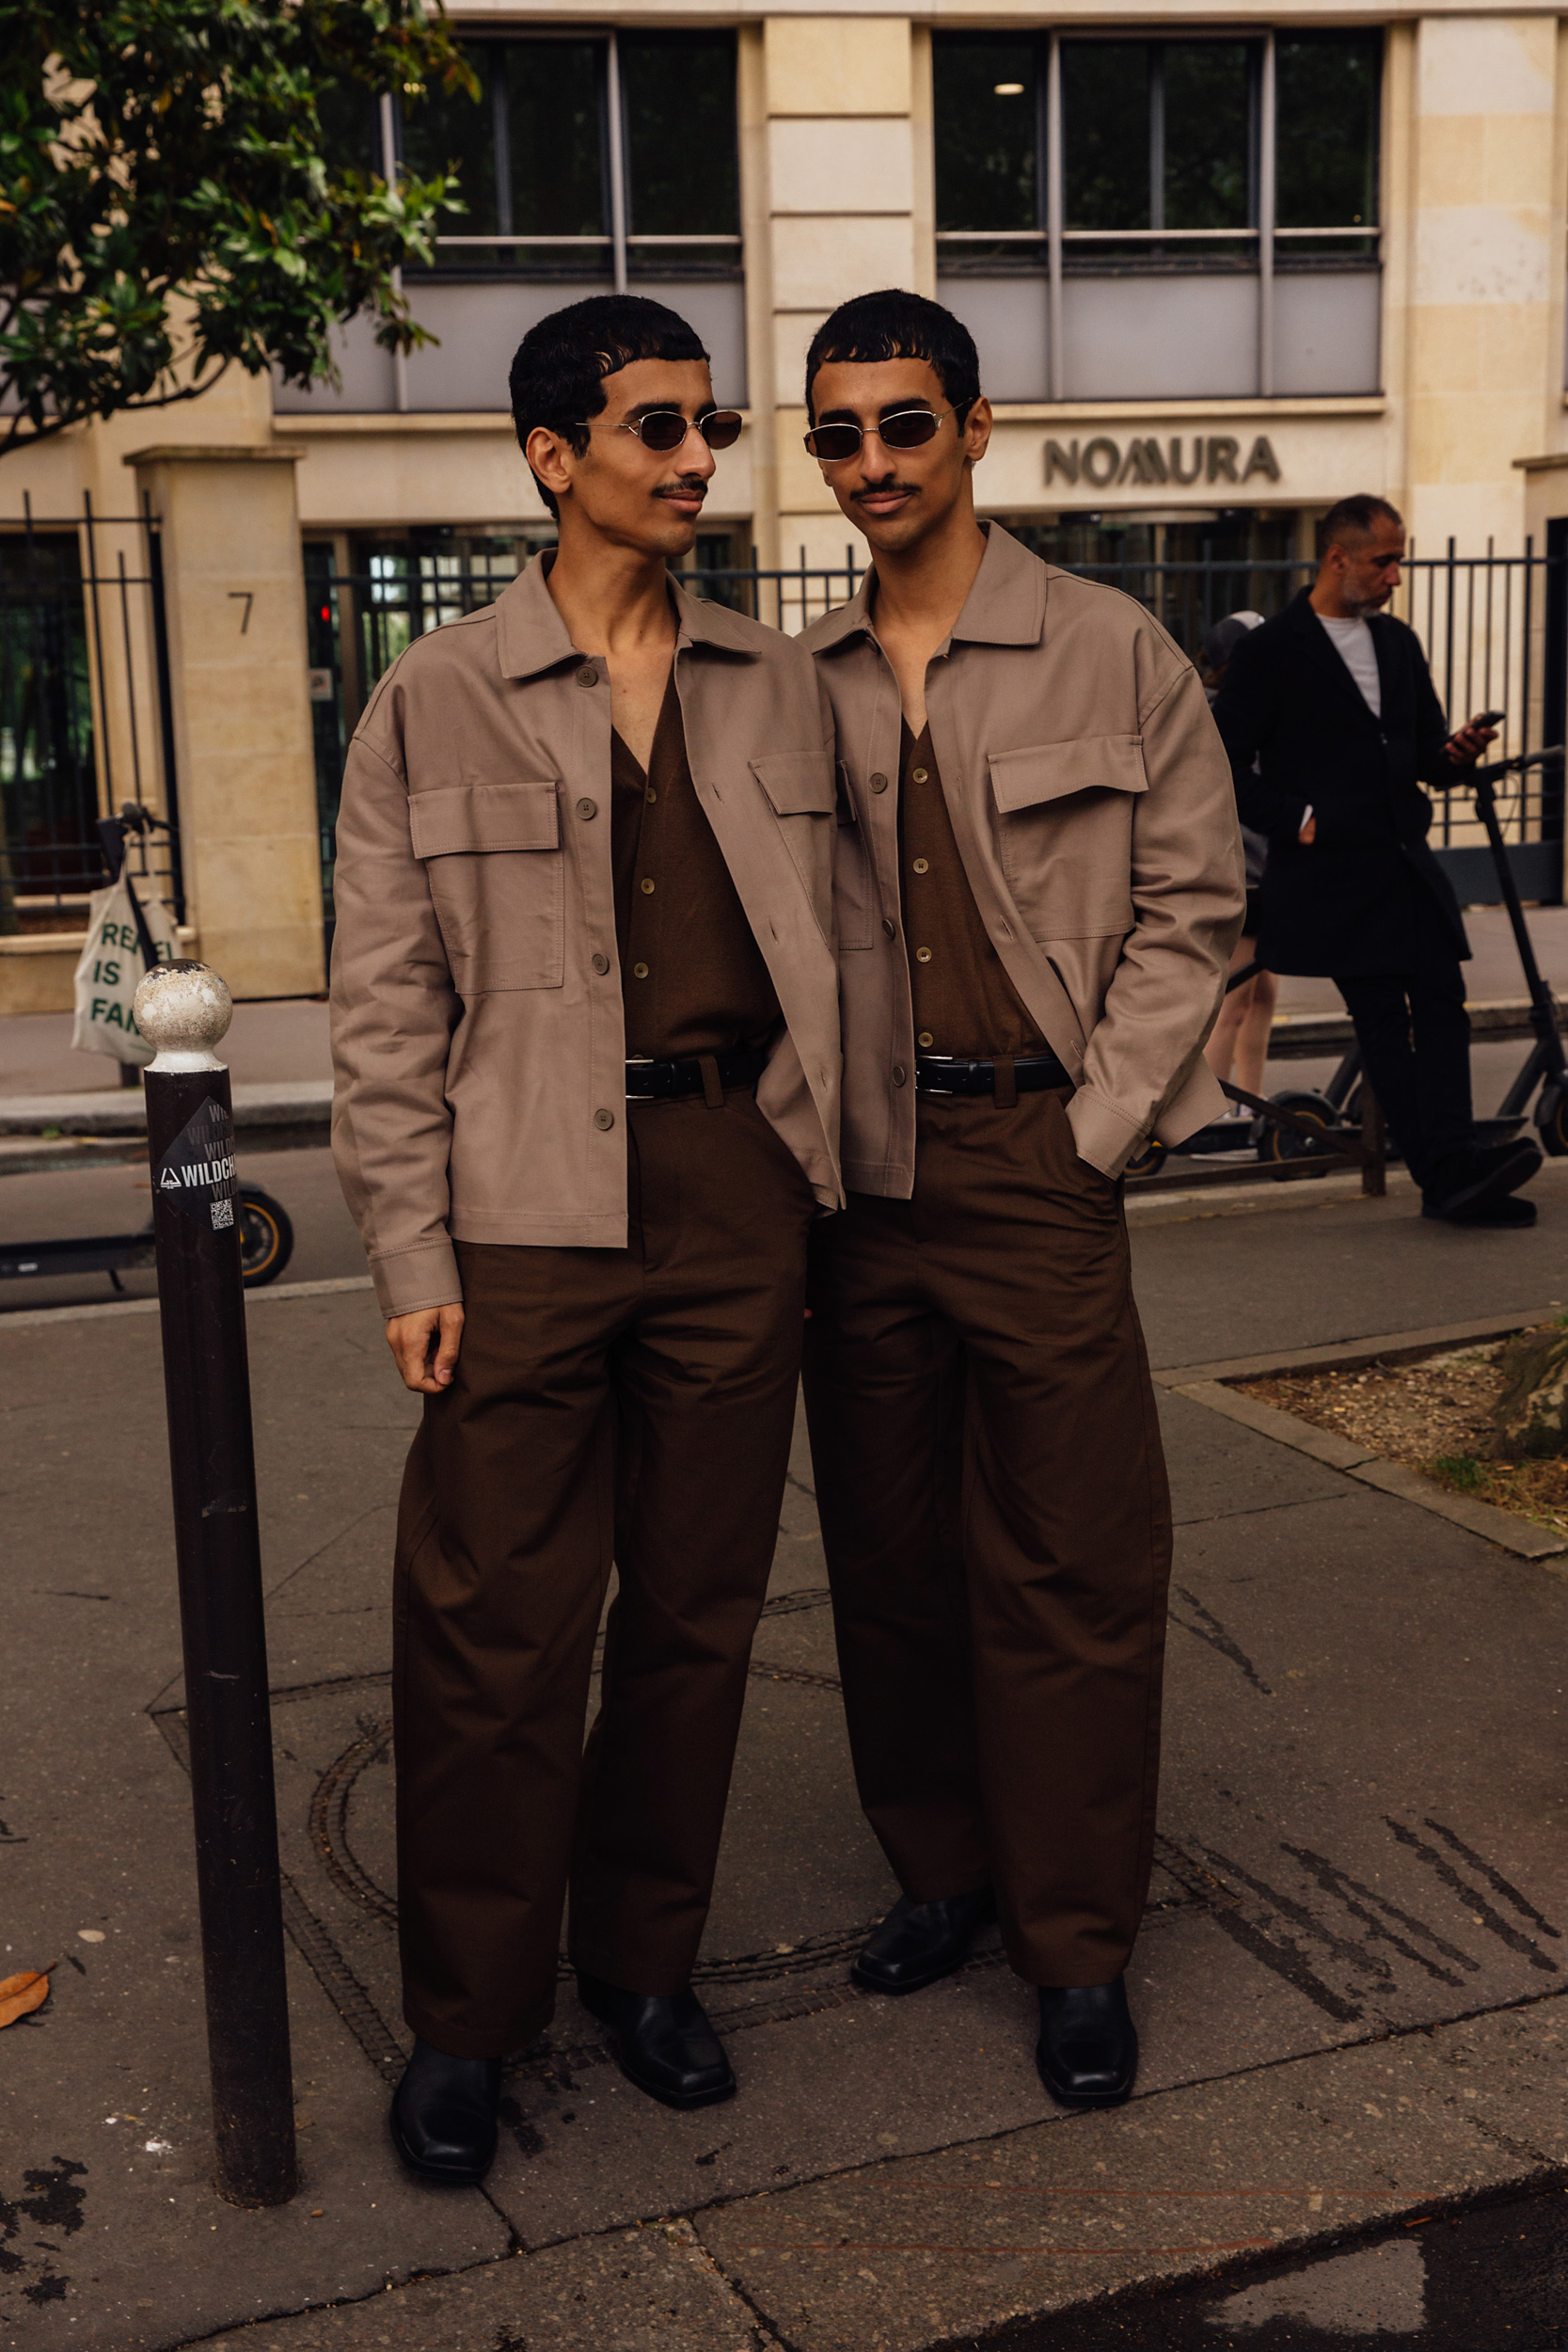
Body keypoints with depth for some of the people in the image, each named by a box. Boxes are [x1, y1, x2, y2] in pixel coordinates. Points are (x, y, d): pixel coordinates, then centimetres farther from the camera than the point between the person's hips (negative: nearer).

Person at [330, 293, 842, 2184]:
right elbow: (386, 1004, -1)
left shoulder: (775, 685, 10)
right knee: (498, 1624, 1)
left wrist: (817, 1179, 9)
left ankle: (647, 1962, 30)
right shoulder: (435, 700, 0)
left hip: (735, 1179, 3)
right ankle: (466, 2021, 19)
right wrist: (411, 1259, -6)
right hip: (528, 1201, -3)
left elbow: (819, 945, 14)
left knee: (699, 1602, 11)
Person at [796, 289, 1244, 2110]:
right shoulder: (794, 687, 8)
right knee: (887, 1544, 11)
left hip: (1038, 1159, -3)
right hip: (855, 1176, 4)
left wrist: (1094, 1133, -7)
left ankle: (1078, 1943, 14)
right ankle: (941, 1867, 30)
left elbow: (1189, 909, -1)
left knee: (1071, 1561, 0)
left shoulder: (1113, 655, 0)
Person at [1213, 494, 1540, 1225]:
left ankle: (1452, 1169, -7)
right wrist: (1296, 821, -12)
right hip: (1331, 871, -6)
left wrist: (1454, 755, -2)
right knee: (1384, 1022, -4)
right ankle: (1447, 1175, -3)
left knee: (1442, 1003, -5)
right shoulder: (1270, 651, -5)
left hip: (1406, 861, 6)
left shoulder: (1399, 643, 16)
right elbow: (1225, 765, -5)